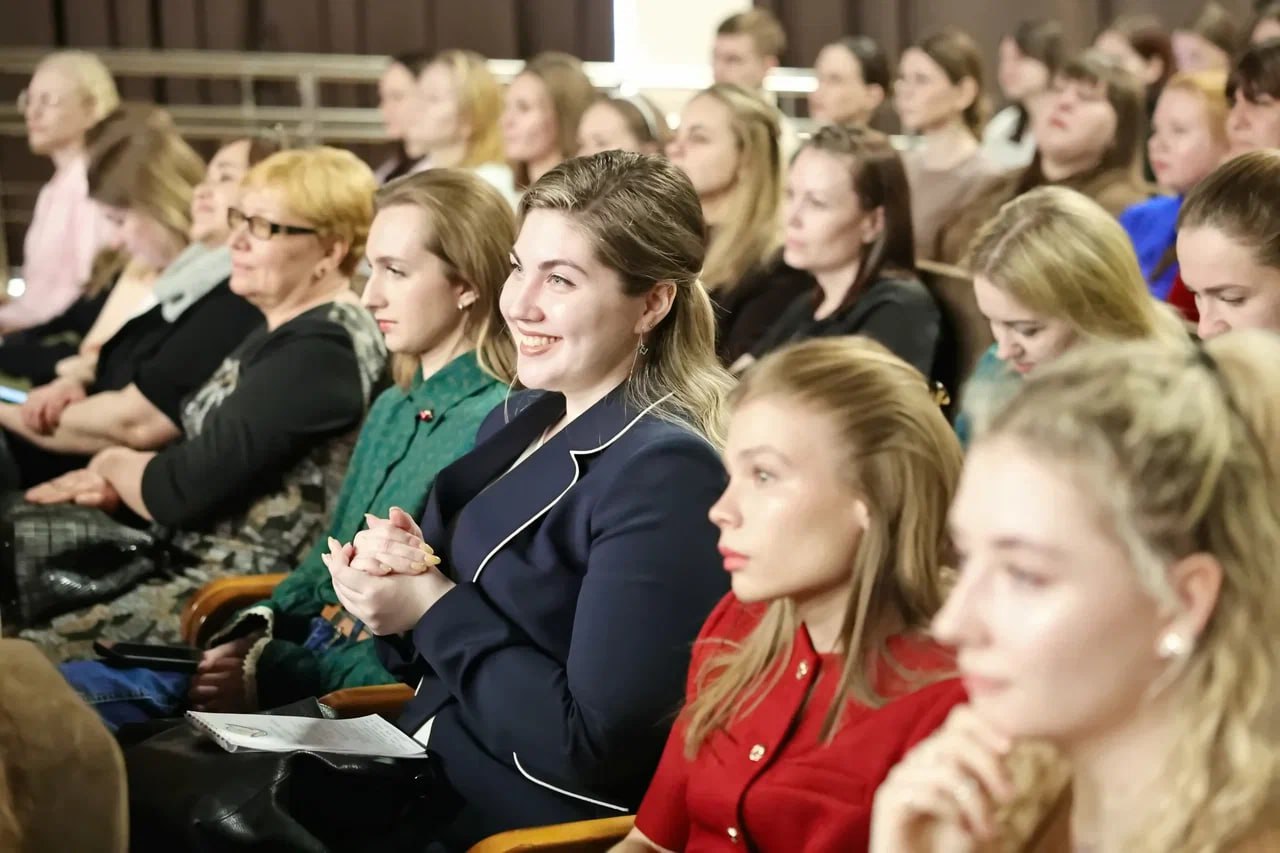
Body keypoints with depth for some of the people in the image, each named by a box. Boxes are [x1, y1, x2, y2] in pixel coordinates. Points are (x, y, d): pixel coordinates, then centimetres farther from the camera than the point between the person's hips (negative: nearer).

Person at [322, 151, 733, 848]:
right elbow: (426, 659, 13)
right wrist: (396, 574, -8)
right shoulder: (518, 422, 7)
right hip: (424, 768, 8)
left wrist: (435, 607, -14)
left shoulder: (664, 475, -19)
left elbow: (590, 741, -22)